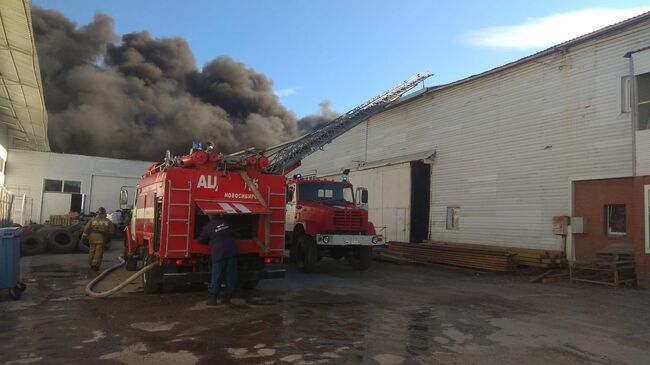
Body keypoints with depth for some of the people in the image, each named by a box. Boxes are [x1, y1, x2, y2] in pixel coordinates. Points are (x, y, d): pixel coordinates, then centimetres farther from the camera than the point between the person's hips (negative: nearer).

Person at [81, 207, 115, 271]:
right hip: (102, 238, -2)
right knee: (99, 252, -2)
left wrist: (83, 237, 9)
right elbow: (111, 231, 6)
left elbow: (86, 229, 5)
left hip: (93, 237, 2)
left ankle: (91, 264, 27)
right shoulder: (108, 221, 7)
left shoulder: (93, 220, 9)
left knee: (92, 251, 17)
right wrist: (108, 238, 19)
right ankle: (95, 265, -8)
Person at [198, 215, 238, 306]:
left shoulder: (208, 227, -1)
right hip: (232, 252, 3)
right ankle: (227, 298, 13)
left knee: (216, 277, 3)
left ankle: (213, 299, 6)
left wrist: (210, 242, 28)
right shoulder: (226, 223, 10)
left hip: (219, 253, -3)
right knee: (231, 276, 8)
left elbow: (201, 240, 9)